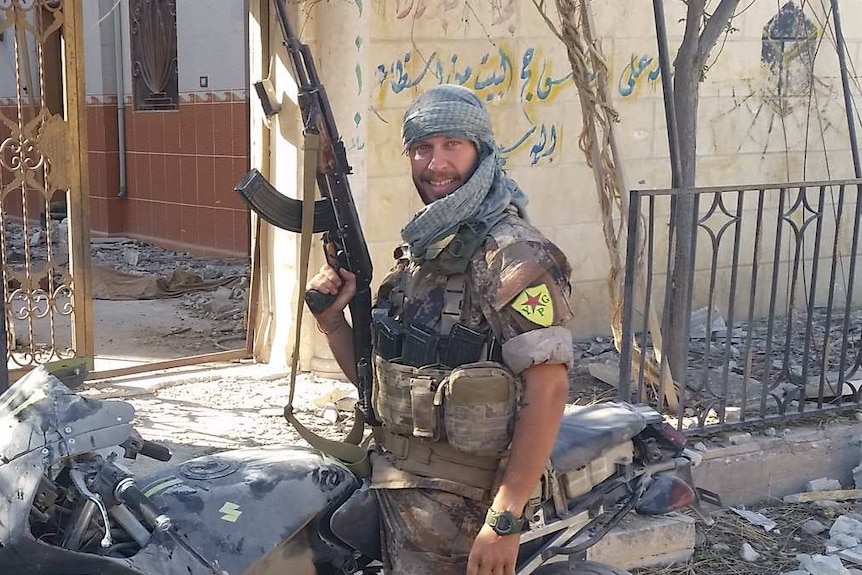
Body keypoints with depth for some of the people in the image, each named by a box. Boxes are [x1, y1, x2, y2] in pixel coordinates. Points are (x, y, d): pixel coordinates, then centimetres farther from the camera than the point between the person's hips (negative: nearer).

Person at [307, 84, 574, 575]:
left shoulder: (513, 254, -15)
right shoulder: (419, 249, 11)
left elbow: (549, 388, -20)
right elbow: (377, 377, 14)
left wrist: (505, 519, -23)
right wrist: (333, 320, -3)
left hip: (458, 504, -7)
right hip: (397, 488, 8)